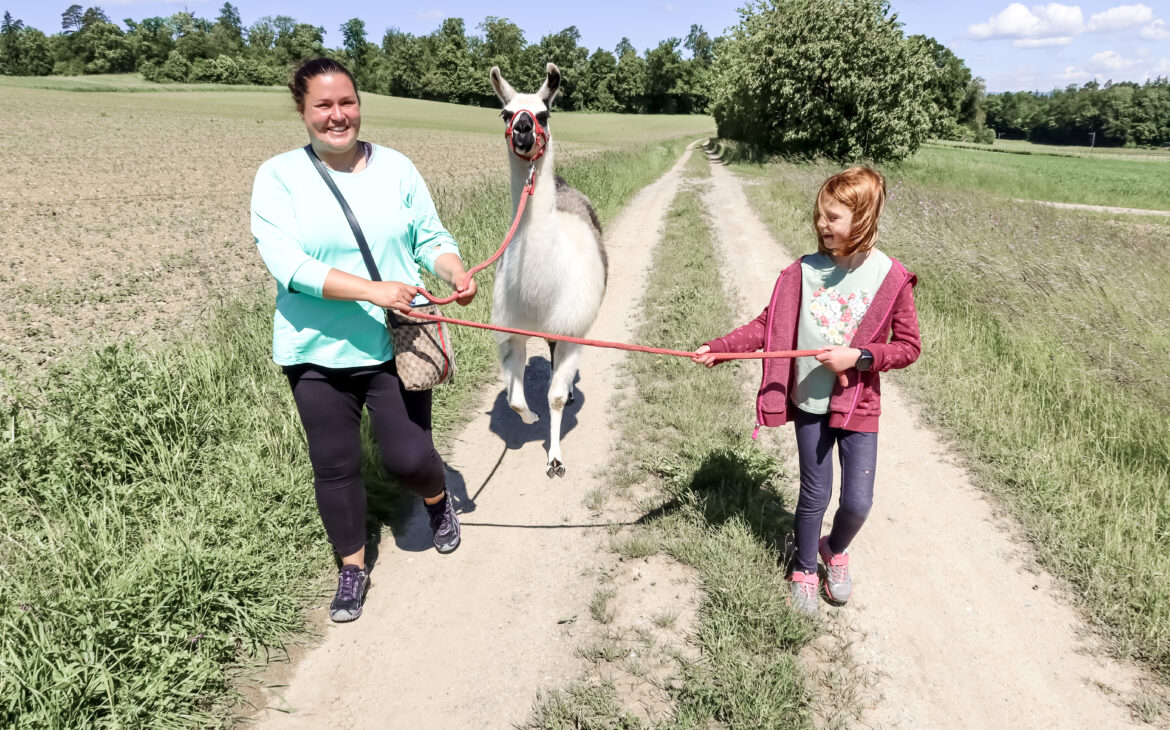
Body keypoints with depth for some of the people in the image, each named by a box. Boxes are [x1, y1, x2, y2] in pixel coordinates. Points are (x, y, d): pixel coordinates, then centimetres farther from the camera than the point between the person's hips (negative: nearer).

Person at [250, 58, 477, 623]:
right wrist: (373, 290, -28)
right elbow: (287, 264, -18)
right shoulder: (278, 177, -6)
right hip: (318, 353, 0)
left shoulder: (395, 168, 2)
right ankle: (352, 568, 34)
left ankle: (437, 498, 39)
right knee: (335, 467, 11)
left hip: (393, 344, 1)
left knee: (409, 458, 2)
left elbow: (430, 237, 5)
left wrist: (455, 271, -18)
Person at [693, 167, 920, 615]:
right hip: (809, 402, 1)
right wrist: (719, 348, -13)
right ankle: (804, 570, 35)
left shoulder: (890, 277, -9)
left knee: (858, 502, 2)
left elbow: (908, 347, -3)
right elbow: (768, 325, -3)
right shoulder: (805, 270, -4)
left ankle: (836, 550, 36)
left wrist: (858, 357, -18)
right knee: (815, 495, 10)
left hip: (859, 406, -1)